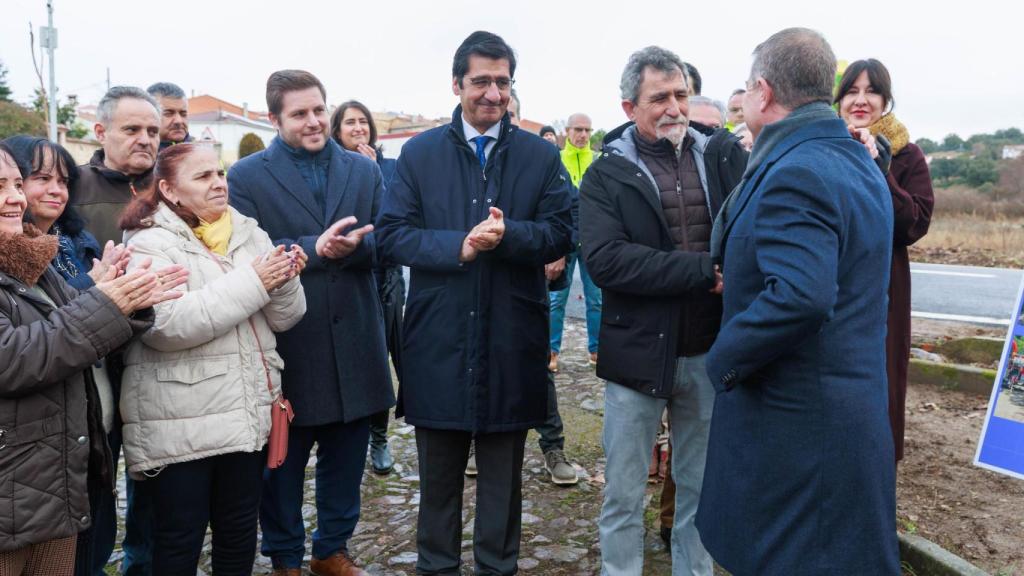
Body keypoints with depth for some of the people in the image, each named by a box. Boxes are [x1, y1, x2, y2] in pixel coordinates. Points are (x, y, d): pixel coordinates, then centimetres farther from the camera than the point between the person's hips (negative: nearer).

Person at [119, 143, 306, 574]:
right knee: (180, 538, 9)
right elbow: (165, 324, -23)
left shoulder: (249, 233, 9)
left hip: (248, 414, 5)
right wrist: (251, 283, -21)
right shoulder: (150, 244, -8)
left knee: (240, 530, 17)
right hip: (181, 424, -5)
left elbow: (284, 318, 8)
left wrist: (284, 281, -14)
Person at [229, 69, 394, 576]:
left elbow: (386, 241, 0)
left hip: (352, 342, 3)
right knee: (282, 461, 13)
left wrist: (353, 245, -21)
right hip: (285, 344, -3)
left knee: (346, 458, 15)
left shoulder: (364, 170, 8)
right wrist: (313, 248, -24)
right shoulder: (246, 176, -2)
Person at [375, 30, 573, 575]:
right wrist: (458, 245, -18)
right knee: (439, 472, 15)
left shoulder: (541, 155, 4)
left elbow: (561, 233, -1)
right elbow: (391, 234, -3)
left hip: (511, 340, 0)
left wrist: (509, 234, -20)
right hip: (438, 338, 0)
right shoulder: (419, 153, 3)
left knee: (503, 473, 14)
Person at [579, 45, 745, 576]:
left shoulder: (726, 157, 3)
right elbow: (604, 260, -18)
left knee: (702, 489, 17)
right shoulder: (607, 175, -3)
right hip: (638, 353, -2)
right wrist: (705, 270, -20)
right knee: (623, 496, 9)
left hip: (710, 353, 2)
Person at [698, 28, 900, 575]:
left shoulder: (793, 174, -22)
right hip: (853, 406, 10)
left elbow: (800, 298, -35)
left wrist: (724, 358, -21)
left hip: (794, 421, -10)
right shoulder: (857, 160, 10)